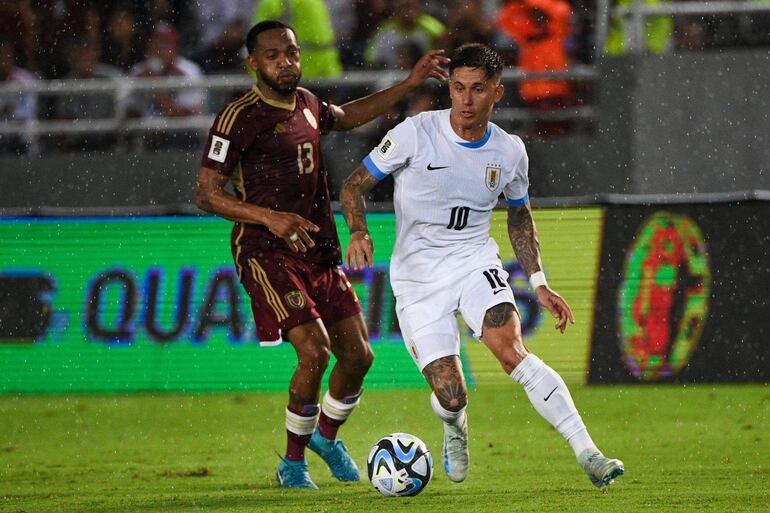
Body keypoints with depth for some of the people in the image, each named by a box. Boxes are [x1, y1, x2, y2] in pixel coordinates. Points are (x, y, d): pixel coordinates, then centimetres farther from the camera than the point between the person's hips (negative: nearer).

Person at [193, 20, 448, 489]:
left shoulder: (306, 104, 12)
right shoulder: (240, 118, -11)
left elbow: (348, 117, 36)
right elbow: (206, 194, -12)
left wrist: (409, 85, 31)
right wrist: (270, 217, -24)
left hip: (318, 251, 7)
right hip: (267, 254, -7)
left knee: (358, 354, 5)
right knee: (314, 350, -21)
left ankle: (327, 436, 33)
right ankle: (293, 464, -3)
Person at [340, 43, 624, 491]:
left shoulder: (509, 152, 0)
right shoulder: (417, 134, -11)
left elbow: (520, 216, 18)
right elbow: (354, 185, -3)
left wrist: (540, 284, 11)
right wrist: (359, 232, -22)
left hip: (475, 261, 1)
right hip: (417, 273, -1)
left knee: (511, 350, -28)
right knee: (450, 397, -10)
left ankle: (588, 454, -30)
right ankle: (455, 428, 32)